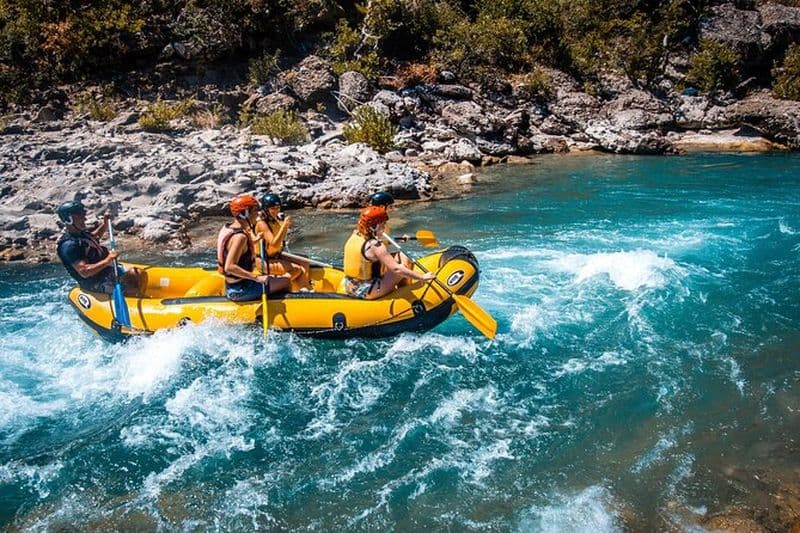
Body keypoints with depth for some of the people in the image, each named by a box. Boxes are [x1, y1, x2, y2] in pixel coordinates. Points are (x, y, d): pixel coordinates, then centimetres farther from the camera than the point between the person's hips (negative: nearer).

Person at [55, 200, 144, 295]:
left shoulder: (80, 233, 6)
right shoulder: (69, 245, -24)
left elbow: (95, 236, 33)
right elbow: (84, 271, -31)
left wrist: (105, 223, 17)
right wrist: (108, 260, -33)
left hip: (106, 270, 10)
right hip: (96, 283, -10)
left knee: (139, 274, 3)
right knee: (133, 289, -22)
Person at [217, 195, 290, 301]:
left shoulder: (228, 228, 7)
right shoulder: (240, 236, -24)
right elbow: (229, 267, -32)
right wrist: (257, 278, -31)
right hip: (240, 291, -10)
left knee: (275, 278, 25)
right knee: (286, 281, -6)